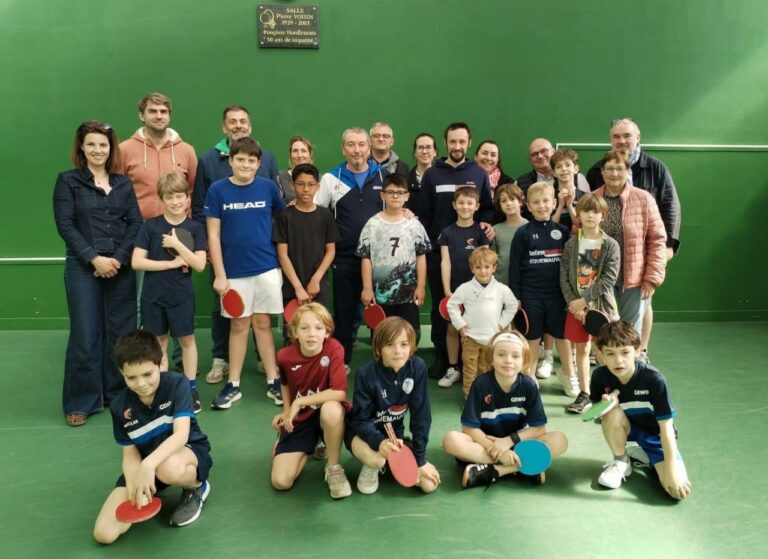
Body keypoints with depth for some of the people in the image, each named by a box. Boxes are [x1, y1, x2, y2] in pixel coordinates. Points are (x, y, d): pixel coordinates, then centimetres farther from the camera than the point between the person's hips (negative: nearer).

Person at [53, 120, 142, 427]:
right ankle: (80, 402, 12)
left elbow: (136, 224, 4)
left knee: (121, 333, 5)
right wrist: (94, 259, -14)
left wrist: (118, 258, -10)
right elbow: (65, 225, -5)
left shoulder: (124, 183, 12)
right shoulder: (67, 181, 4)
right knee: (85, 336, -1)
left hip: (121, 267, 3)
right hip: (83, 268, -2)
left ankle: (117, 394, 20)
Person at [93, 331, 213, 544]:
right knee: (104, 533, -11)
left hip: (190, 452, -3)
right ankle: (149, 491, 16)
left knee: (168, 469, -42)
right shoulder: (120, 406, -11)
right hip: (144, 464, 4)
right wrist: (134, 489, -26)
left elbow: (181, 435, -30)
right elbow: (130, 454, -7)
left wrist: (149, 464, -47)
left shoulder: (177, 384, -21)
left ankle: (197, 487, -6)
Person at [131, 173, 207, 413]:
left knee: (187, 340, 9)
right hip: (153, 296, 1)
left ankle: (191, 389, 20)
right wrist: (172, 263, -14)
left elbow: (200, 265, -11)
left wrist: (177, 244, -18)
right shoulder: (150, 225, -3)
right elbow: (136, 262, -9)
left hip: (182, 296, 0)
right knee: (159, 343, 11)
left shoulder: (195, 228, -3)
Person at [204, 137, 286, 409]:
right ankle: (233, 385, 20)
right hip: (234, 271, 0)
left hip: (267, 268, 1)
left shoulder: (268, 187, -1)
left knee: (263, 323, 8)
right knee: (239, 326, 8)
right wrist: (220, 275, -7)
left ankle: (273, 381, 18)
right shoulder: (218, 190, -4)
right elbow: (213, 235, -3)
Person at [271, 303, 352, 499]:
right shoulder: (285, 356, -11)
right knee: (281, 482, -12)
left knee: (332, 409, -42)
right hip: (299, 419, 3)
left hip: (328, 414, -3)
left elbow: (340, 393, -30)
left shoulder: (334, 350, -21)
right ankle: (310, 450, 21)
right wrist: (286, 411, 3)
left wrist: (299, 402, -24)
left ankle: (334, 468, -14)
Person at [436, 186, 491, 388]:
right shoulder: (447, 232, 2)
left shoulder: (481, 231, 1)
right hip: (454, 288, 1)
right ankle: (452, 368, 18)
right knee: (452, 328, 5)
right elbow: (445, 262, -1)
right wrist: (446, 290, -9)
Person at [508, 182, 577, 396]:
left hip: (557, 294, 2)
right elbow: (514, 267, -4)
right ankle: (529, 377, 24)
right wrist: (515, 296, -6)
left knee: (562, 335, 13)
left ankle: (568, 375, 32)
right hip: (531, 295, -2)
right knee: (532, 338, 9)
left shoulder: (562, 231, 2)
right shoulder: (523, 233, -5)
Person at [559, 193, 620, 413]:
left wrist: (584, 300, -16)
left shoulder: (610, 245, -4)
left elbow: (609, 279, -12)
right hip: (576, 306, 2)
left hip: (602, 305, -2)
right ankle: (584, 395, 21)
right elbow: (564, 277, -1)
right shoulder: (571, 244, 1)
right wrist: (573, 303, -12)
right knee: (581, 349, 11)